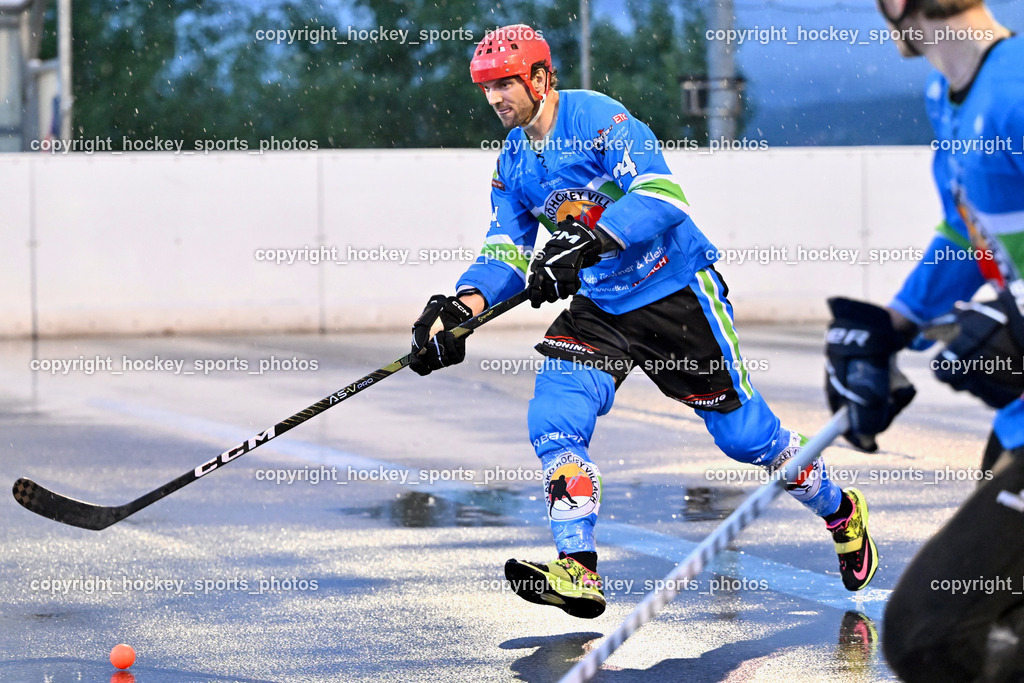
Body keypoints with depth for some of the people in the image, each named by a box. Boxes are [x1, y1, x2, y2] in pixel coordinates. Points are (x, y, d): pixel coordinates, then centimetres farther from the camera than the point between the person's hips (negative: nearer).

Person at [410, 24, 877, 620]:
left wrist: (585, 244, -40)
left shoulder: (598, 117, -19)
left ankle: (840, 513, 27)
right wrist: (464, 305, -17)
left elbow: (662, 196, -30)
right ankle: (577, 572, -17)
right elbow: (505, 254, 2)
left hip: (679, 293, -6)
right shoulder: (512, 163, 5)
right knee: (553, 418, -17)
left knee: (744, 433, 1)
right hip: (601, 307, 6)